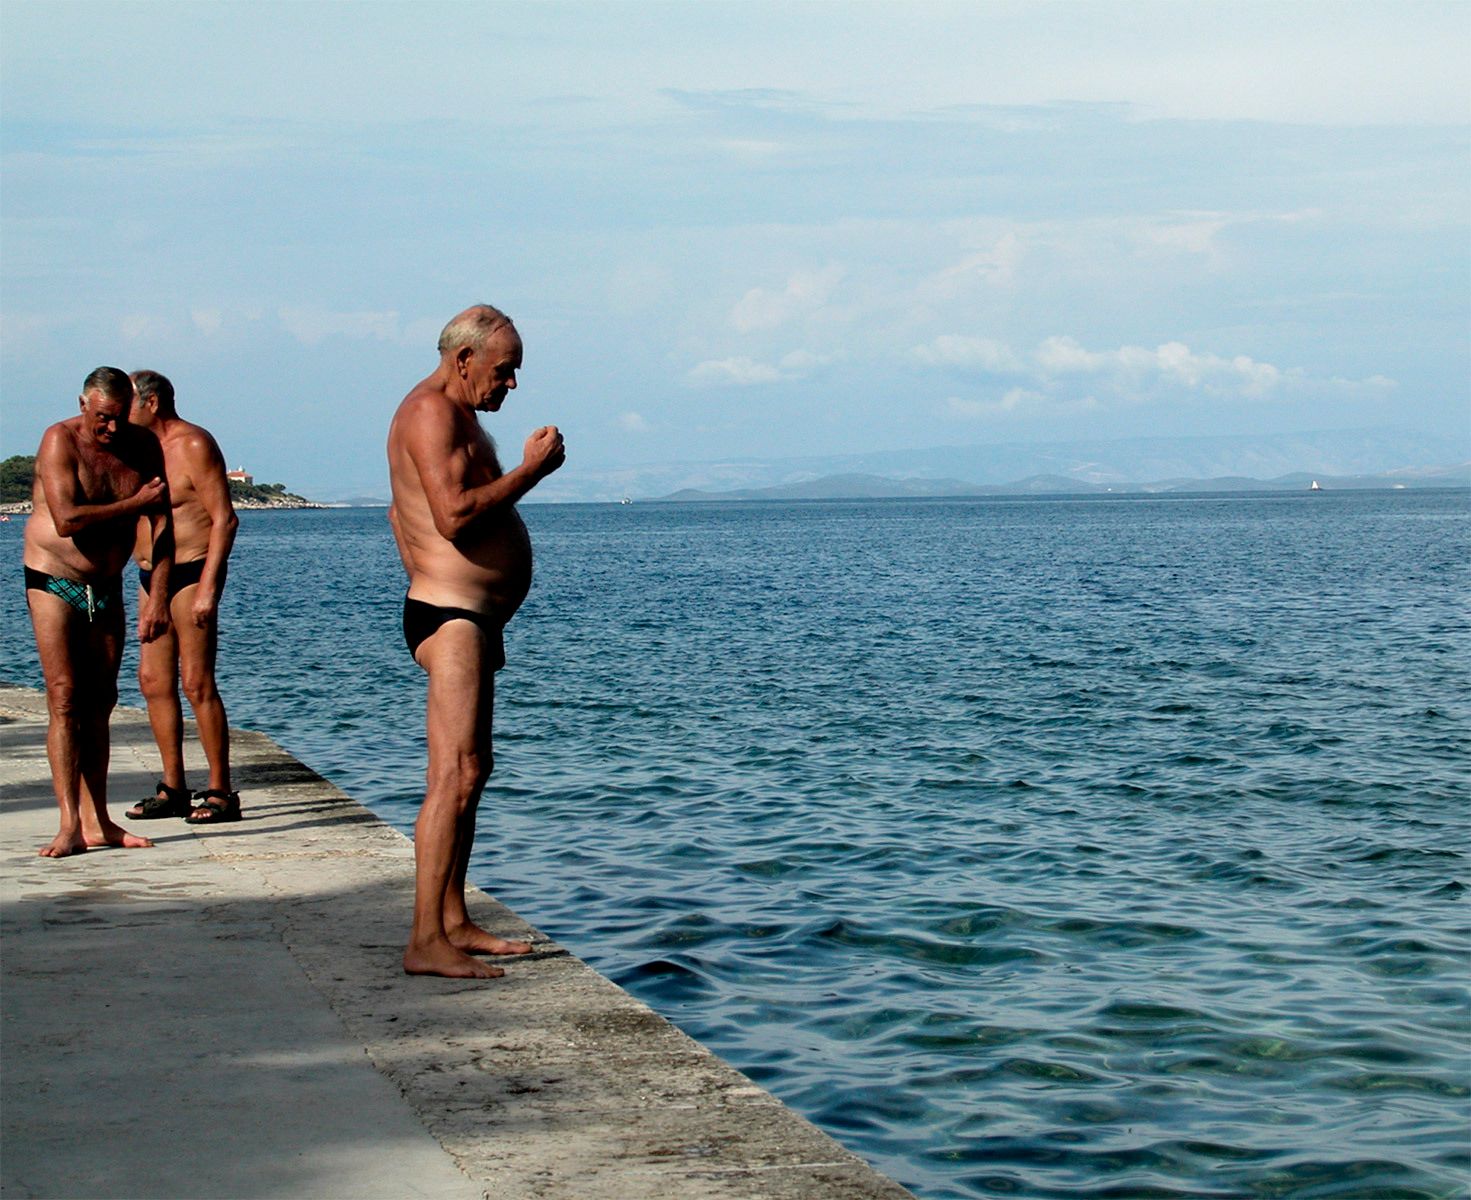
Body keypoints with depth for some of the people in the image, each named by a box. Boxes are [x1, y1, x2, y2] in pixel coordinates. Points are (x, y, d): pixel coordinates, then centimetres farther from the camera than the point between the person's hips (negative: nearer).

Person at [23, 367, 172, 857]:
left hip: (107, 588, 5)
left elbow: (160, 525, -2)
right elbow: (66, 520, -26)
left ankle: (97, 820, 7)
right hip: (53, 583, -5)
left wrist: (158, 596, -10)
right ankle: (69, 825, -15)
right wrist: (135, 504, -17)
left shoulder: (143, 447, 0)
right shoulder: (60, 441, -15)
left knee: (100, 702, 4)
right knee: (64, 699, -12)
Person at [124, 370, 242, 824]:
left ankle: (220, 792, -5)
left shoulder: (192, 446, -11)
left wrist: (208, 587, -22)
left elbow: (224, 519, -16)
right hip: (151, 576, 9)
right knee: (154, 681, 6)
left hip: (191, 573, -9)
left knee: (196, 684, -10)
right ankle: (173, 789, 13)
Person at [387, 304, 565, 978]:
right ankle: (426, 942, -17)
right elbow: (454, 516, -26)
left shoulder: (454, 415, 20)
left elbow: (403, 513, 29)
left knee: (471, 772, 14)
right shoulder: (432, 412, -13)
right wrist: (531, 470, -18)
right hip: (451, 616, -12)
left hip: (468, 616, 12)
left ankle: (453, 923, 20)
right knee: (454, 777, -16)